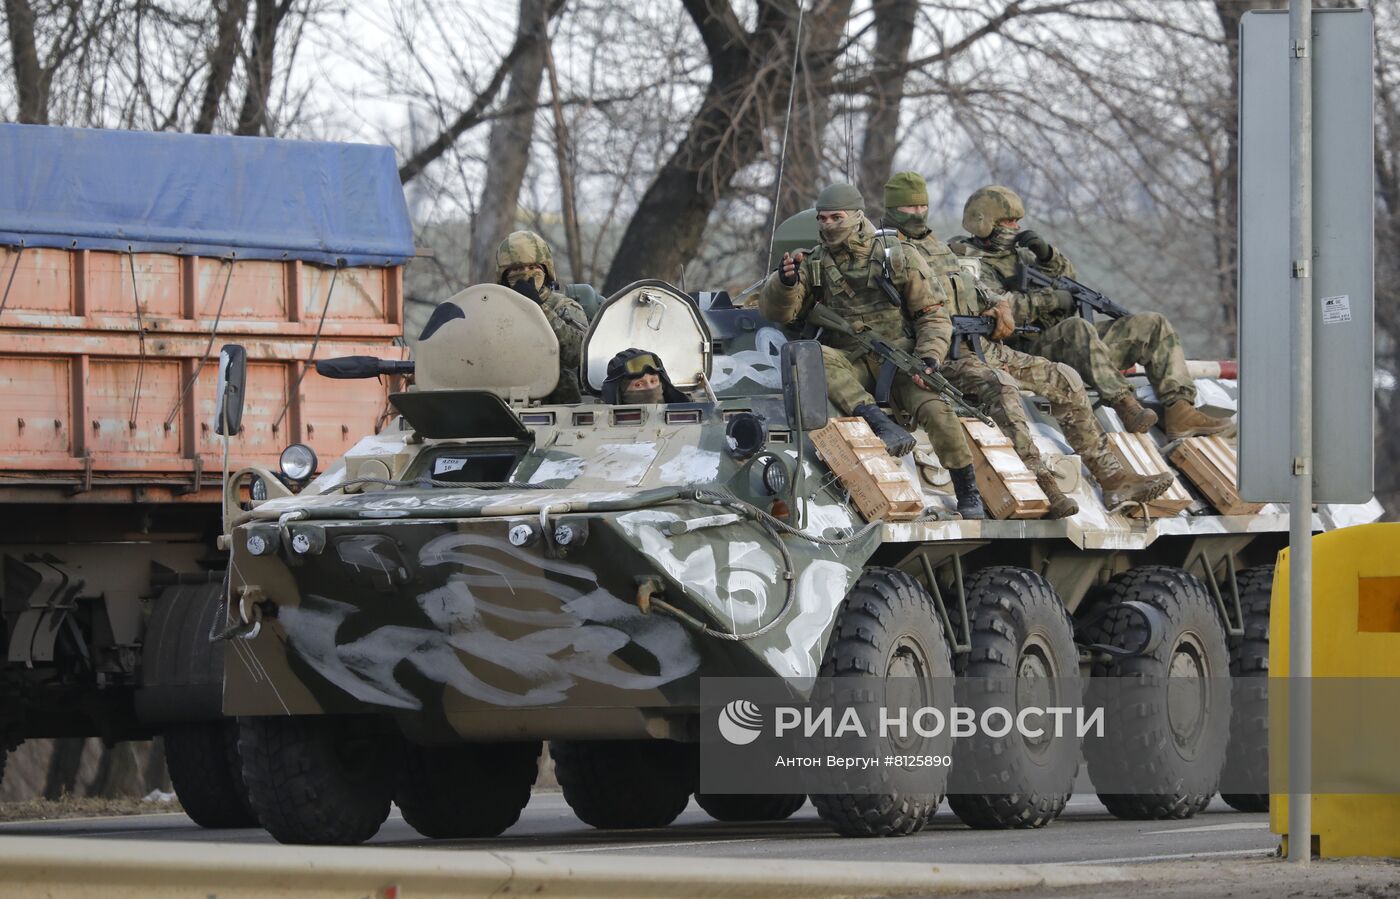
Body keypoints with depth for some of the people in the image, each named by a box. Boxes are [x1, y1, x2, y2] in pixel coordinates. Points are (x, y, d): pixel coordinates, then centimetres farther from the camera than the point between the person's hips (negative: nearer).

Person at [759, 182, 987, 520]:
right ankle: (881, 423, -42)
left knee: (937, 411, -28)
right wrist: (785, 280, -20)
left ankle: (969, 496, -11)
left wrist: (929, 359, -13)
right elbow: (776, 311, 2)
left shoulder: (898, 257, 2)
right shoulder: (815, 263, 8)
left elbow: (933, 314, 4)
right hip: (849, 367, 2)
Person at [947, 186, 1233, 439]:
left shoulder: (1015, 253, 26)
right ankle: (1125, 404, -48)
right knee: (1077, 328, -41)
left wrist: (1046, 253, 1)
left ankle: (1180, 411, -17)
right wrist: (1055, 299, -13)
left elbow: (1067, 275, 22)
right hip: (1031, 349, -9)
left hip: (1076, 345, 9)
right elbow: (998, 307, -20)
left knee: (1153, 325, -3)